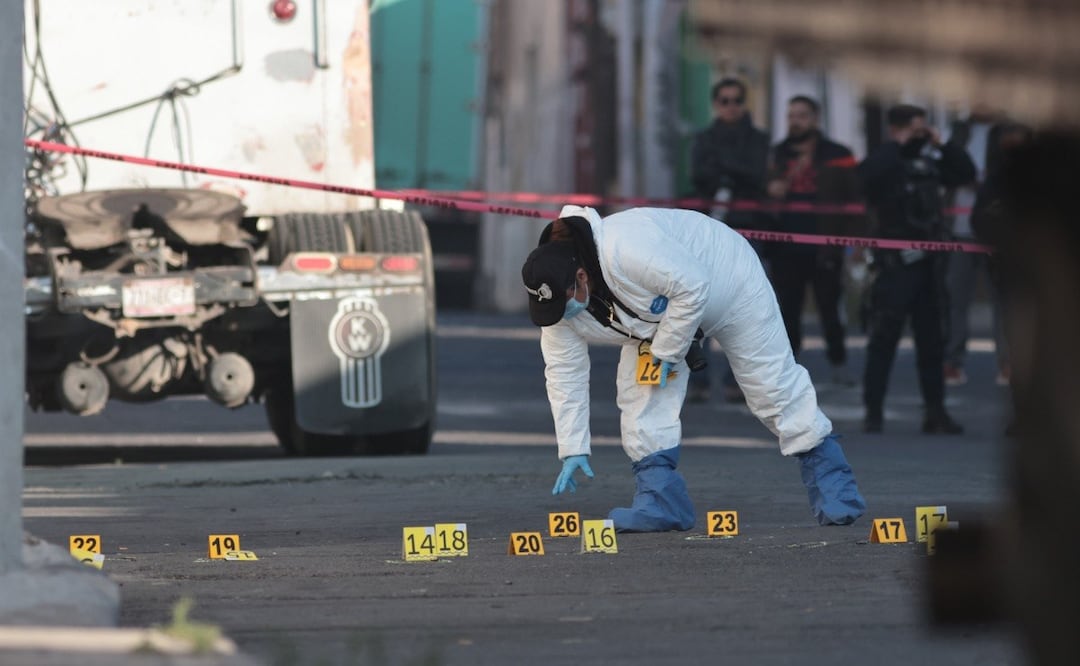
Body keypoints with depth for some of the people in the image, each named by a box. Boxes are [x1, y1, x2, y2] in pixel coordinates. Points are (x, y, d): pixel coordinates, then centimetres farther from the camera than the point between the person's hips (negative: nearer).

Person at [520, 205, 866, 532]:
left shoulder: (627, 250, -44)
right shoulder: (557, 295, -19)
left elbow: (692, 286, -37)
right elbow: (564, 372, -10)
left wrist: (667, 351, -26)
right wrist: (573, 449, -11)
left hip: (727, 282, -6)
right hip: (658, 314, 6)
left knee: (773, 384, -1)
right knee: (640, 392, -10)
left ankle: (830, 479, 12)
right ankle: (661, 499, -4)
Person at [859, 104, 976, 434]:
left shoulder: (929, 161, 13)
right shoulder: (886, 160, -5)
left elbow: (966, 172, 15)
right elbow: (868, 173, -27)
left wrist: (941, 144, 5)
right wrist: (897, 145, -17)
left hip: (928, 261, 6)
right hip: (896, 261, -6)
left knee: (931, 340, 9)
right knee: (884, 338, -6)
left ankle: (935, 411, 14)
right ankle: (873, 411, -2)